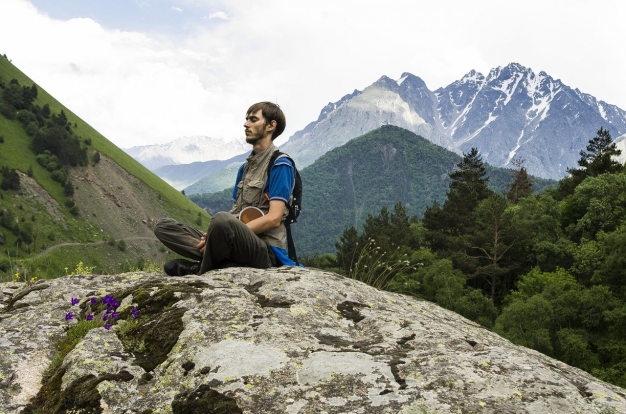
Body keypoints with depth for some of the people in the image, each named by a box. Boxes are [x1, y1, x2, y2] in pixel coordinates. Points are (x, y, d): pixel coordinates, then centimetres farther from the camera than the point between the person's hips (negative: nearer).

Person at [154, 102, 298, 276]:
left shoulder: (280, 165, -4)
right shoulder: (245, 168, 21)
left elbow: (273, 218, -14)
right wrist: (212, 235, -3)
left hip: (265, 251, -8)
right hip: (238, 246, 8)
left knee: (222, 219, -39)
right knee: (163, 227, -2)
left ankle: (203, 272, -13)